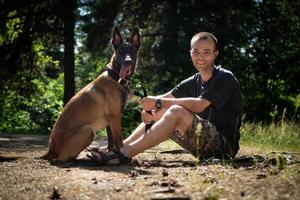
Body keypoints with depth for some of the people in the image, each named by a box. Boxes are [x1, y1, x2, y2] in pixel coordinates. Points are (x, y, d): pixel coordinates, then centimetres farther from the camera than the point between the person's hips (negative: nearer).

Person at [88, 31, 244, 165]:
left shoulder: (225, 78, -9)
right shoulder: (193, 82, 14)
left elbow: (199, 105, -22)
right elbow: (165, 98, 3)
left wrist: (158, 103, -19)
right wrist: (149, 109, -20)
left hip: (224, 144, -8)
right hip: (205, 145, 8)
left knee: (176, 111, -26)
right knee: (158, 113, 4)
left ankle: (125, 154, -30)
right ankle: (119, 148, -7)